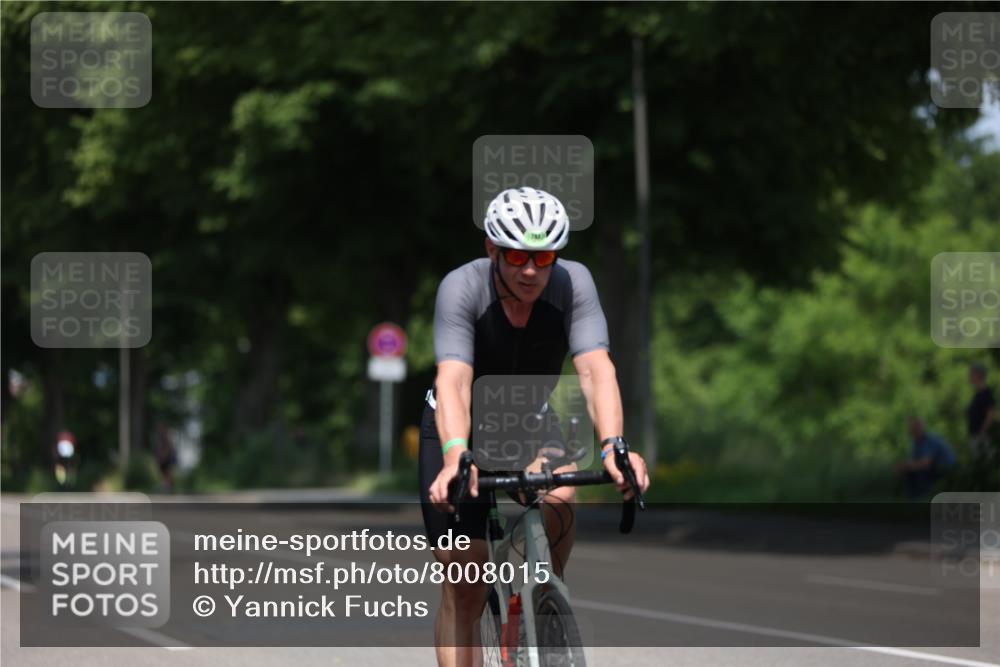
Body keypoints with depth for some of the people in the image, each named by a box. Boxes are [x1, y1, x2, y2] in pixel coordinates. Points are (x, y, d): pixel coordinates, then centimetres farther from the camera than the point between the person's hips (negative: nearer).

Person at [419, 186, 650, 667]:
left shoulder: (572, 282, -24)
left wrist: (613, 446, -53)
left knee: (558, 503, -31)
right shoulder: (462, 288, -28)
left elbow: (595, 370, -35)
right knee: (463, 588, -8)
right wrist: (455, 457, -58)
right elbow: (454, 381, -40)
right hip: (460, 428, -1)